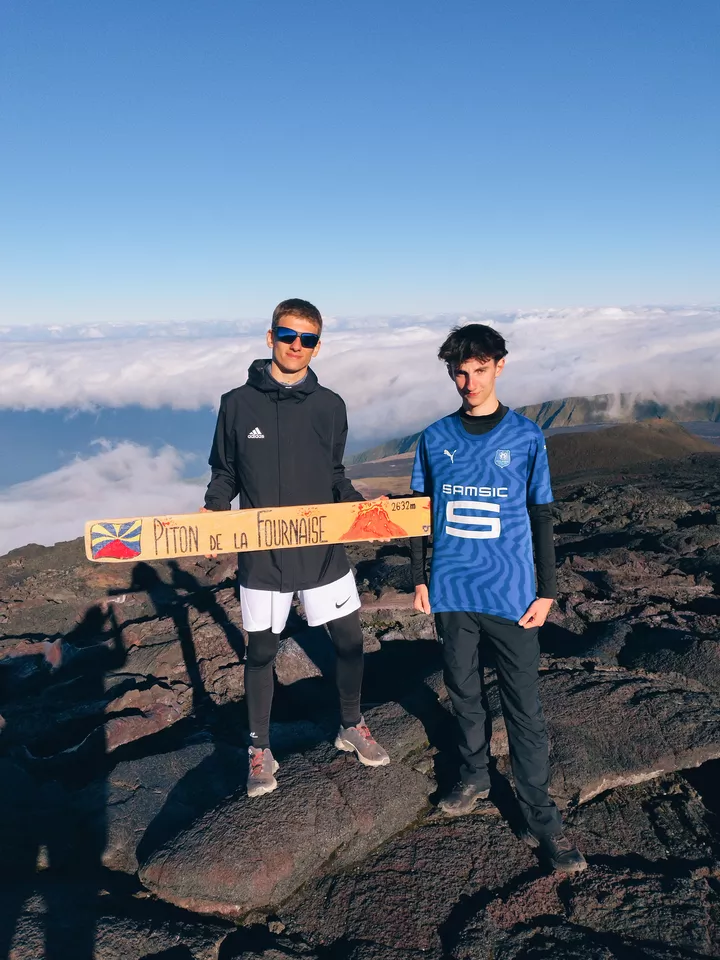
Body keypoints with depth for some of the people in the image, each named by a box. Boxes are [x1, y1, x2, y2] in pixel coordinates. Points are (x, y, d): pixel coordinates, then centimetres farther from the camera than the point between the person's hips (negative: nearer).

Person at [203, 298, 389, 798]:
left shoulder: (330, 406, 2)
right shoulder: (238, 403, -4)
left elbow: (334, 476, 10)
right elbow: (225, 473, 4)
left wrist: (361, 506, -7)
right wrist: (213, 511, -14)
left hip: (323, 550, 2)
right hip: (261, 555, -2)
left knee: (350, 640, 11)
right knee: (261, 651, 10)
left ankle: (352, 727, 37)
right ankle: (260, 751, 30)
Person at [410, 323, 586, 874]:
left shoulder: (526, 437, -3)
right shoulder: (435, 439, 3)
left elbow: (542, 518, 1)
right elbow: (420, 512, 10)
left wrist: (547, 591, 0)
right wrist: (420, 579, 8)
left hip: (511, 596, -2)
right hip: (451, 593, 3)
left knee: (525, 708, 2)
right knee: (464, 693, 17)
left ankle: (541, 818, 15)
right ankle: (475, 777, 38)